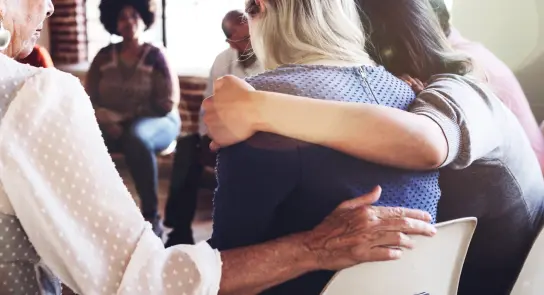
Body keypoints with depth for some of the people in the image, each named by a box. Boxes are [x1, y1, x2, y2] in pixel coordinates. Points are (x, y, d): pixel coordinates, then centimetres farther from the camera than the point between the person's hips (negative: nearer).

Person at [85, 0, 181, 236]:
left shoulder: (155, 56, -1)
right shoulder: (104, 56, 8)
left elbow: (167, 104, -6)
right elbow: (89, 99, 4)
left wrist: (128, 117, -8)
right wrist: (110, 120, -14)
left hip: (157, 123, -3)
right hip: (114, 126, 3)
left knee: (135, 137, -39)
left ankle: (151, 215, -28)